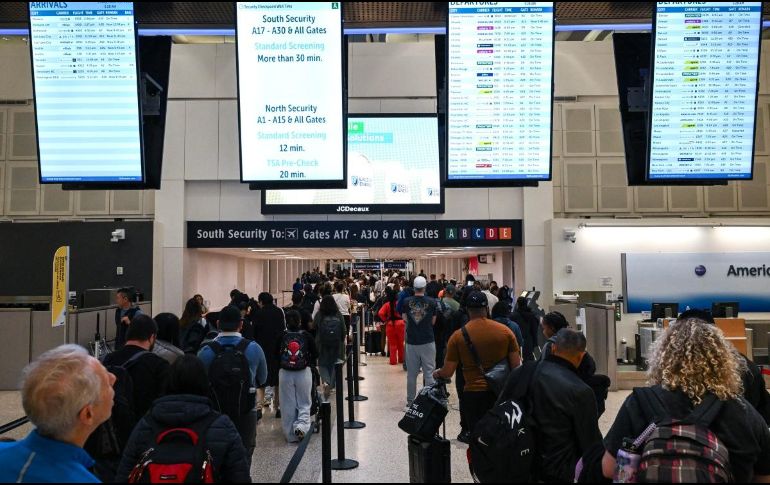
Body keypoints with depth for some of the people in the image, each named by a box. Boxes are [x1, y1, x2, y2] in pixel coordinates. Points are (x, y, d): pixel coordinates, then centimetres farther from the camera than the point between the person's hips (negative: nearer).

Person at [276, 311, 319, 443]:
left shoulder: (281, 337, -6)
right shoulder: (306, 336, -6)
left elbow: (276, 354, 1)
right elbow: (315, 354, 1)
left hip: (285, 374, 1)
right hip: (304, 373, -1)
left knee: (288, 405, 10)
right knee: (304, 403, 11)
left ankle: (291, 435, 15)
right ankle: (301, 425, -12)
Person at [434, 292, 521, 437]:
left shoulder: (458, 336, -7)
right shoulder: (505, 331, -2)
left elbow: (448, 372, -4)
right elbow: (516, 366, -2)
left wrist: (437, 374, 18)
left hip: (473, 393, -2)